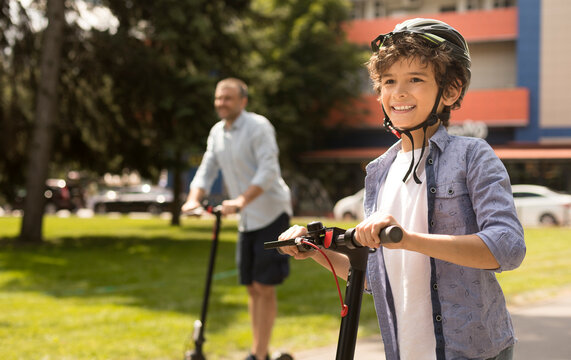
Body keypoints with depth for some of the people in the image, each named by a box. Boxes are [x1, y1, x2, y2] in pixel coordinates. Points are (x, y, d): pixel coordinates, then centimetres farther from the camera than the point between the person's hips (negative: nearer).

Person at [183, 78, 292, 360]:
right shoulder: (217, 132, 9)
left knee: (264, 287, -8)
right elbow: (207, 170, 8)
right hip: (247, 219, 7)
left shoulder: (258, 127, -14)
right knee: (252, 287, 10)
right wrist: (194, 199, -10)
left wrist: (242, 200, -35)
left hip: (271, 214, -7)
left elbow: (268, 171, -23)